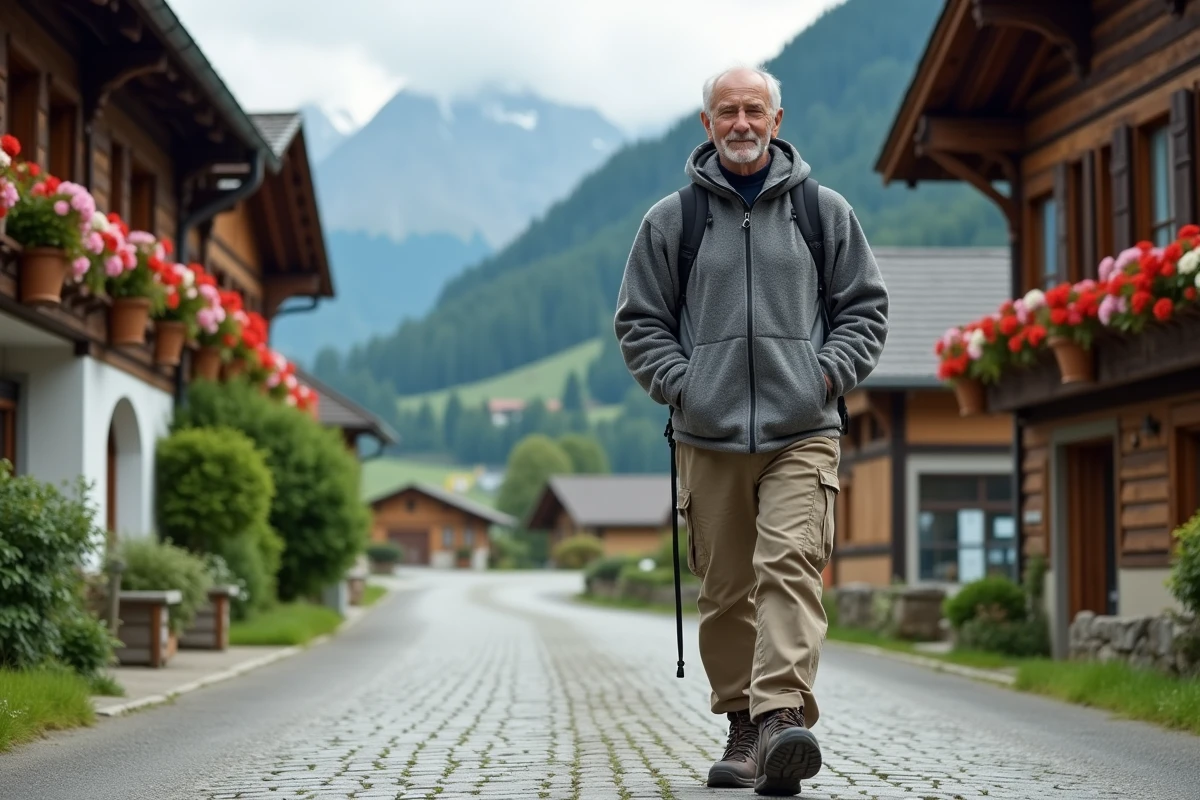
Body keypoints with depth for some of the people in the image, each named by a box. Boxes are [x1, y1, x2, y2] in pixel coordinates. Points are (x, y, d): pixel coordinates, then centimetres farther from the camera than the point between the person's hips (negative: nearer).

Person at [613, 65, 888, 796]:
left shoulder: (826, 211, 9)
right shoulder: (671, 220, 9)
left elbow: (866, 305, 13)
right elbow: (639, 321, 12)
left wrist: (828, 372, -1)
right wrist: (681, 384, -2)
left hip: (802, 433, -2)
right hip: (708, 436, 2)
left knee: (789, 570, -18)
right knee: (725, 591, 6)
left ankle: (782, 719, -27)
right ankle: (743, 727, 17)